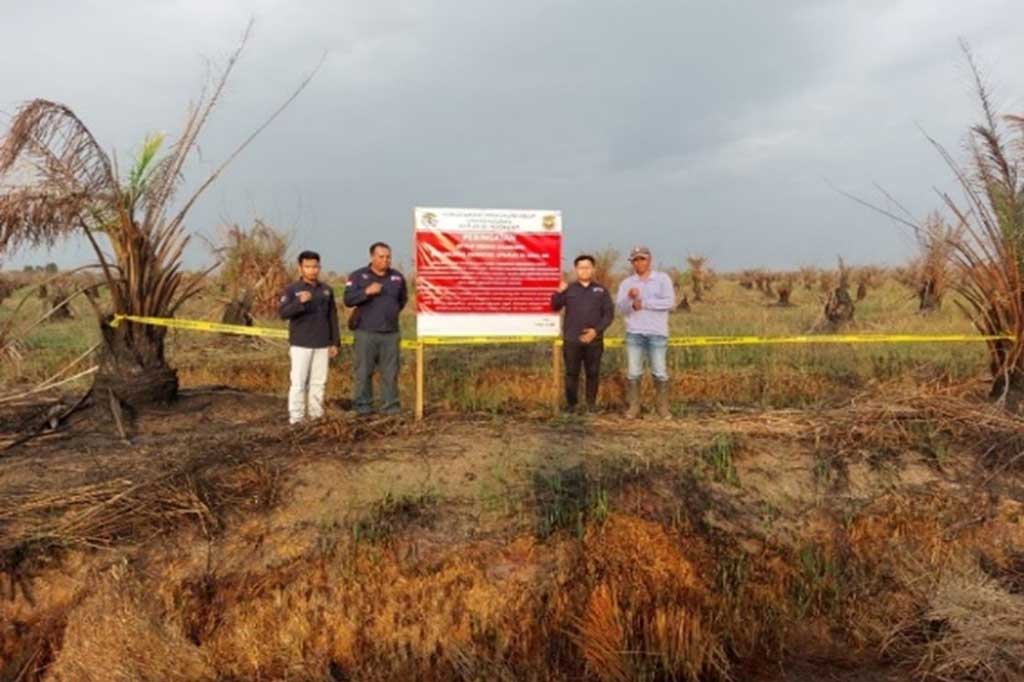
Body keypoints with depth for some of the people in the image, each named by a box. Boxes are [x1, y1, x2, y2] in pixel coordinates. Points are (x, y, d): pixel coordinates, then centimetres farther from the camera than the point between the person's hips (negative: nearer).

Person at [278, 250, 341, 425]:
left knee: (319, 382, 8)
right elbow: (282, 313, -13)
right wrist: (300, 302, -29)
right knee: (298, 382, -3)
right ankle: (296, 419, 2)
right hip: (300, 345, -3)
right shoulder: (292, 289, -2)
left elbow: (333, 317, 12)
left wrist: (335, 343, 10)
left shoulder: (326, 290, 9)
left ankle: (316, 416, 16)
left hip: (322, 345, 4)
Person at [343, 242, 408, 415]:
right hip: (366, 332, -2)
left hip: (390, 333, 3)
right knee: (364, 371, 1)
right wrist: (367, 291, -19)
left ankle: (391, 405, 9)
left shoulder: (397, 276, 10)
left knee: (390, 371, 3)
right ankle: (363, 404, 9)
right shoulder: (358, 276, 1)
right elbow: (348, 300, -7)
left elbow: (403, 298, 26)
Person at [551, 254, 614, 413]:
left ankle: (591, 403, 17)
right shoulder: (569, 289, 8)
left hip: (594, 340, 0)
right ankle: (571, 403, 12)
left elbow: (609, 314, 4)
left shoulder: (601, 290, 8)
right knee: (571, 373, 2)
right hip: (572, 340, 0)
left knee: (593, 373, 4)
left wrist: (596, 330, -9)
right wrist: (559, 293, -19)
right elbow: (555, 307, 0)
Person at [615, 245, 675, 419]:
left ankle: (663, 408, 11)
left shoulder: (662, 278, 4)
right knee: (633, 373, 2)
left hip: (657, 333, -2)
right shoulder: (626, 283, 10)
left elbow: (669, 302, -8)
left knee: (660, 372, 1)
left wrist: (644, 303, -8)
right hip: (634, 333, 2)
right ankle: (633, 407, 10)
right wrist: (630, 298, -22)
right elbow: (621, 307, -1)